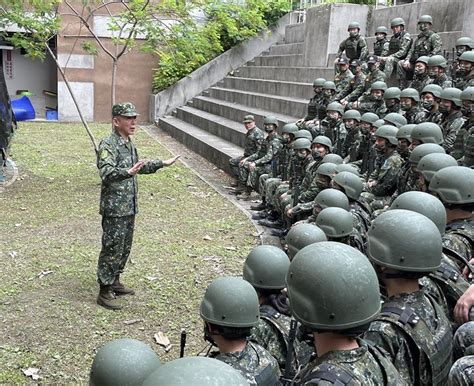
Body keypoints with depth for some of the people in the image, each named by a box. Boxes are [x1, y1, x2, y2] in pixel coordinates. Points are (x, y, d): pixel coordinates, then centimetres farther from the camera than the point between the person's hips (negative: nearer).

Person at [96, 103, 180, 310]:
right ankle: (104, 292, 9)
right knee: (112, 249, -2)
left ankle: (115, 282, 33)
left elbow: (138, 166, 29)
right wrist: (129, 172, -46)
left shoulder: (129, 144, 12)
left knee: (124, 248, 18)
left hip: (129, 207, 9)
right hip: (114, 208, -9)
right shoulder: (108, 144, -16)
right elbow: (106, 173, -30)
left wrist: (163, 163, 33)